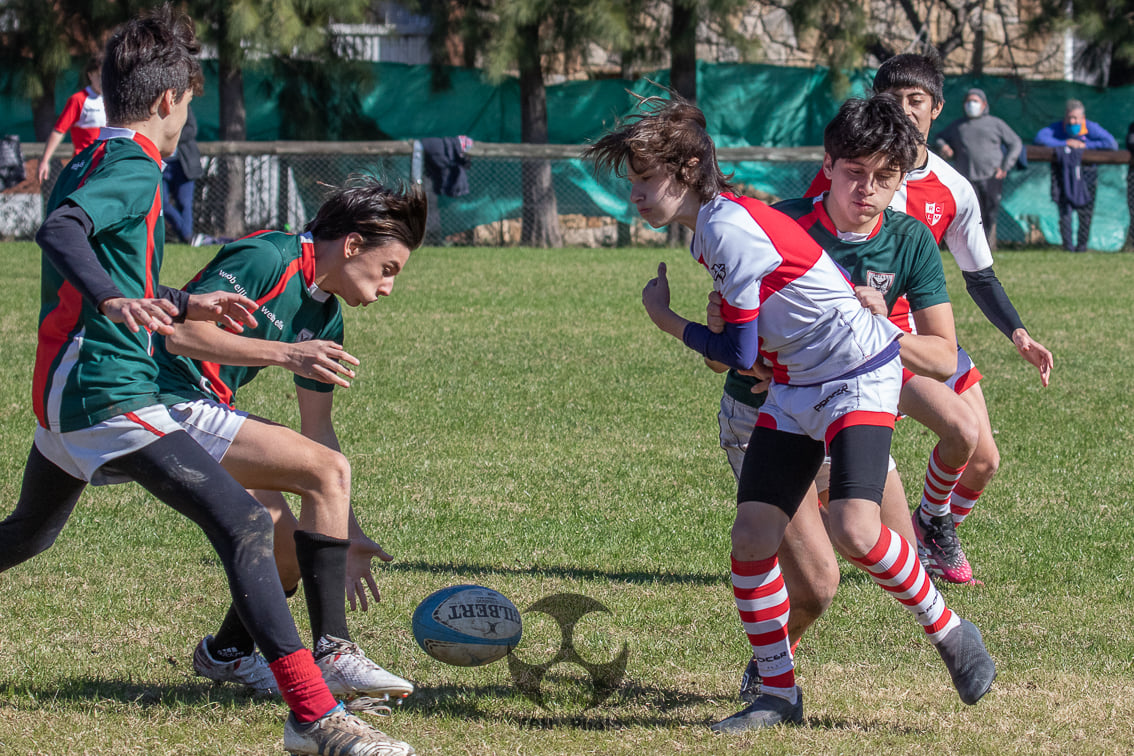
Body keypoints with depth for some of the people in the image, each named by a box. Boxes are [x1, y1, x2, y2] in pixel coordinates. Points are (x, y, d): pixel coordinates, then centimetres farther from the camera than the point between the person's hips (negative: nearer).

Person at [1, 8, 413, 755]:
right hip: (110, 393, -11)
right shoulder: (134, 169, -12)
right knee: (245, 523, -18)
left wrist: (186, 305, 30)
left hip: (62, 396, 11)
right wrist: (112, 298, -47)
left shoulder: (86, 163, 17)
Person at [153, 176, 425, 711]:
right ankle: (330, 655, -20)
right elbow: (180, 330, -23)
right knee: (328, 470, -19)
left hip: (201, 414, 10)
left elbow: (318, 428, 17)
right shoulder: (266, 260, -15)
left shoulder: (325, 317, 13)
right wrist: (285, 353, -27)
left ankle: (227, 653, 38)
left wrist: (348, 533, 14)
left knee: (290, 549, 10)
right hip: (169, 404, -10)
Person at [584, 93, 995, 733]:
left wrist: (665, 318, -5)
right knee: (752, 535, -3)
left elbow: (739, 354, -18)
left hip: (861, 375, -9)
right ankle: (778, 693, 8)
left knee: (854, 530, -25)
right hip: (795, 387, 9)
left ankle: (950, 633, -1)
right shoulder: (710, 225, 7)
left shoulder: (729, 229, -23)